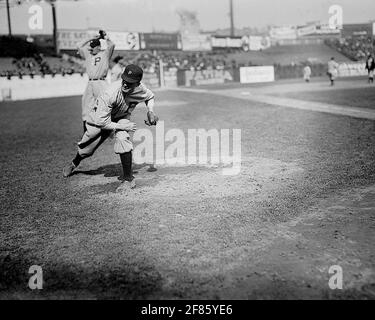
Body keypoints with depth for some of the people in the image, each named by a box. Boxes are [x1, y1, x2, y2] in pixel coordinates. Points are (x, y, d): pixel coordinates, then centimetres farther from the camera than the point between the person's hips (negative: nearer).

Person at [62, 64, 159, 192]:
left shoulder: (140, 90, -27)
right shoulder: (111, 93, -41)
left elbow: (150, 97, 1)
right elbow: (101, 122, -35)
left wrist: (150, 112, -16)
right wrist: (122, 126, -32)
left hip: (122, 117, 2)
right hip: (101, 116, -1)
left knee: (122, 138, -31)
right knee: (87, 148, 12)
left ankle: (128, 179, -19)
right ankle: (74, 163, 50)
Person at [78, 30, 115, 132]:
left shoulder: (105, 54, 3)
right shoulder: (88, 55, 18)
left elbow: (112, 45, -10)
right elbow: (80, 47, 26)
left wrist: (105, 37, 7)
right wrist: (92, 39, 23)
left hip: (101, 83, -6)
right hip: (90, 83, 6)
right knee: (86, 106, 4)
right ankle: (86, 132, 11)